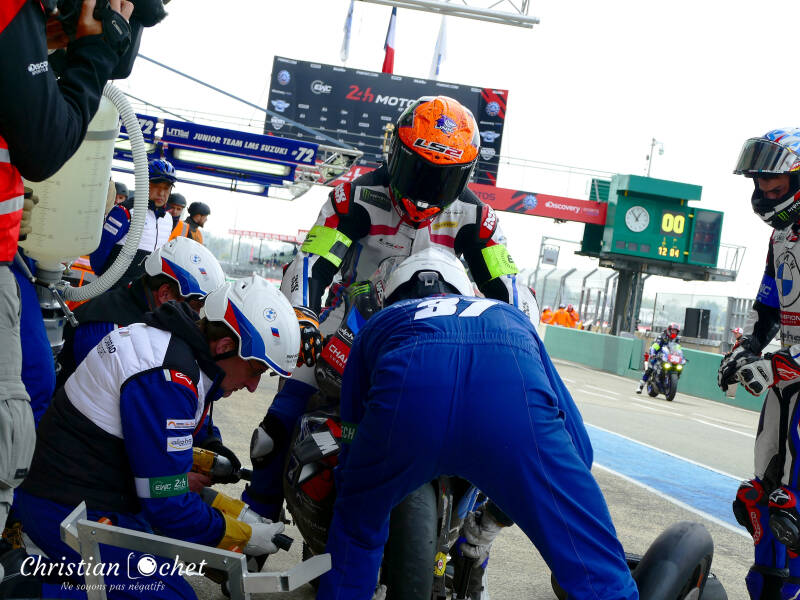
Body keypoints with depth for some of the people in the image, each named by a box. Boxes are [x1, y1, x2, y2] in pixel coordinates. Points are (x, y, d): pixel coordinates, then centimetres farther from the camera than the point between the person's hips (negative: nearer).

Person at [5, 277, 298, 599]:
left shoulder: (166, 340, 7)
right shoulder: (168, 378, -24)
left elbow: (164, 460, 17)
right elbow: (167, 503, -21)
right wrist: (242, 536, -8)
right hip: (74, 512, -10)